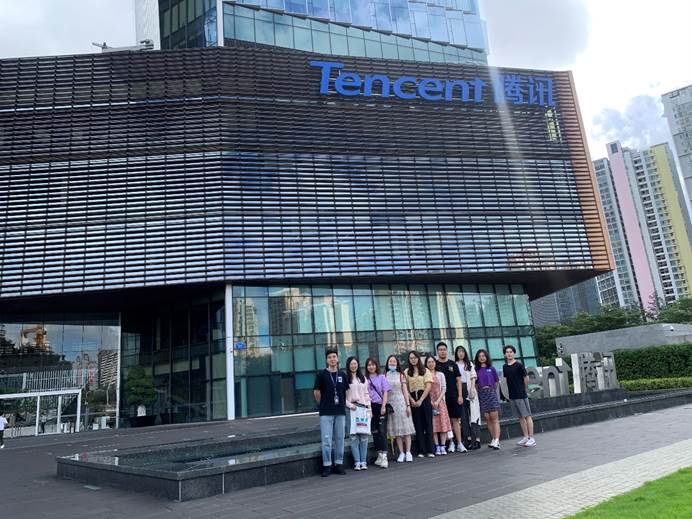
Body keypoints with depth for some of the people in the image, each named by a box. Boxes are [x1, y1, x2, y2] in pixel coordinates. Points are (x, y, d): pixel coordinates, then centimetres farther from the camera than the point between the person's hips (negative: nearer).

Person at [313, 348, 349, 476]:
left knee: (339, 439, 8)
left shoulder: (342, 375, 9)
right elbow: (316, 392, 2)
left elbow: (346, 392, 15)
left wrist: (343, 405, 9)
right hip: (326, 413, -3)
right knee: (326, 440, -2)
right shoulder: (321, 375, -2)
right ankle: (327, 466, 6)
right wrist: (323, 405, 6)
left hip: (340, 411, 3)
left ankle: (339, 464, 18)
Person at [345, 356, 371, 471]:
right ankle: (357, 462, -3)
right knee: (354, 436, -7)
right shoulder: (345, 379, 3)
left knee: (364, 436, -1)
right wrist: (350, 405, -12)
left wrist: (369, 409, 9)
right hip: (351, 409, -3)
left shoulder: (363, 379, 17)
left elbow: (366, 394, 16)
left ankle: (363, 461, 4)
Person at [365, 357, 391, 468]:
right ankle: (379, 455, 17)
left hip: (381, 406, -2)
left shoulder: (381, 377, 6)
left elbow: (385, 392, 1)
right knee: (374, 432, 6)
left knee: (382, 431, -8)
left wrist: (383, 406, -9)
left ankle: (384, 456, -9)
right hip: (370, 407, 2)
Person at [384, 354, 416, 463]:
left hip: (401, 402, -1)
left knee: (406, 428, -1)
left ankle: (408, 452, 5)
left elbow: (405, 390, 3)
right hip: (390, 404, 1)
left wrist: (408, 405, -4)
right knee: (396, 430, 3)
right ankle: (401, 453, 10)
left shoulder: (400, 375, 5)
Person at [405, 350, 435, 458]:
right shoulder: (406, 372, 7)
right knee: (418, 425, 3)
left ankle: (430, 450, 4)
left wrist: (420, 400, -10)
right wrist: (411, 400, -10)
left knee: (428, 424, -1)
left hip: (424, 398, -1)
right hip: (413, 399, 1)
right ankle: (421, 451, 7)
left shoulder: (425, 371, 4)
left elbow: (429, 387, -4)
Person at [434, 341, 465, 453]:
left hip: (453, 396, 1)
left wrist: (460, 395, 0)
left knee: (455, 420, 1)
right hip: (441, 397, -1)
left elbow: (458, 380, 8)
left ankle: (459, 444, 5)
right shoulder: (435, 364, 2)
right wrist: (434, 396, -4)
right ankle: (450, 442, 11)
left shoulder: (453, 364, 7)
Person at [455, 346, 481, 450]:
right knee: (463, 415, 1)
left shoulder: (469, 364, 11)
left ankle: (477, 439, -6)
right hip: (459, 390, 1)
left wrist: (472, 389, -8)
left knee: (473, 413, -4)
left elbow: (473, 377, 5)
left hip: (469, 389, 0)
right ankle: (468, 438, 5)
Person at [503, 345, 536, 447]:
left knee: (527, 415, -1)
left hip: (521, 395, -6)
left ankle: (532, 438, 2)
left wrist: (523, 389, 5)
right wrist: (512, 389, 13)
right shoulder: (505, 367, 7)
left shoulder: (519, 365, -9)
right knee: (520, 417, 12)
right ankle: (526, 437, 19)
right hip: (512, 395, 6)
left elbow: (526, 378, -4)